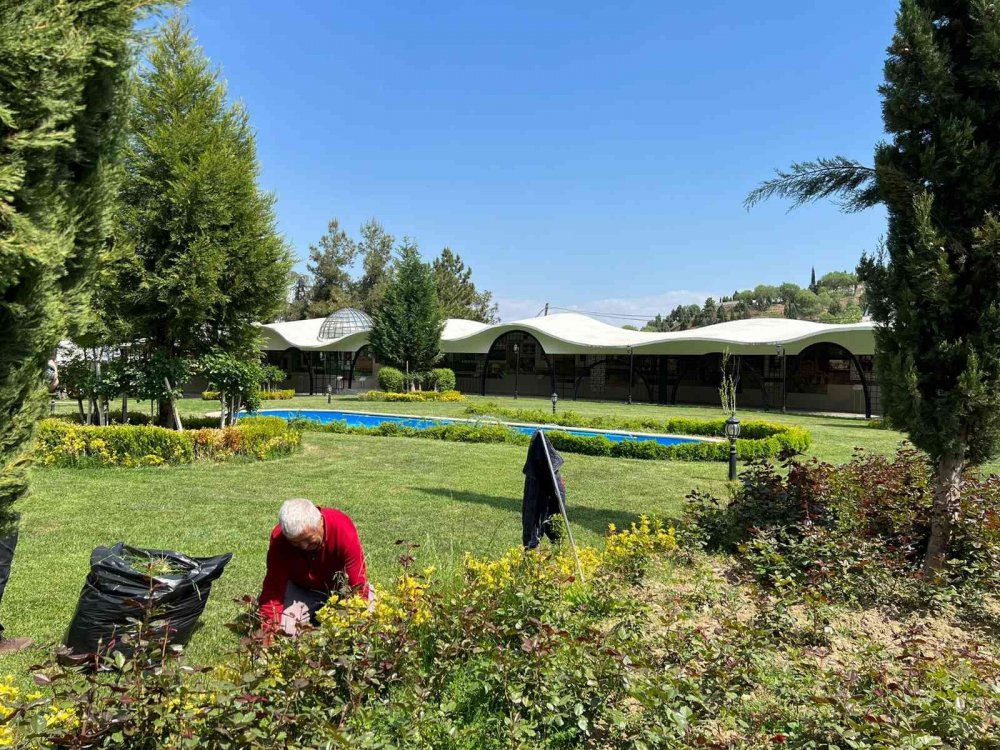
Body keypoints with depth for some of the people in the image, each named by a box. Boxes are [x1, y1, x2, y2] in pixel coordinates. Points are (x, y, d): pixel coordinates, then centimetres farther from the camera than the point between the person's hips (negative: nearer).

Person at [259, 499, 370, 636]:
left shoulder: (343, 529, -36)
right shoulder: (279, 539, -29)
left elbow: (359, 583, -34)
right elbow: (274, 587, -25)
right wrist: (270, 628, -34)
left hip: (339, 585, -1)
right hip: (301, 588, 1)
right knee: (286, 629, -19)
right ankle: (315, 615, 13)